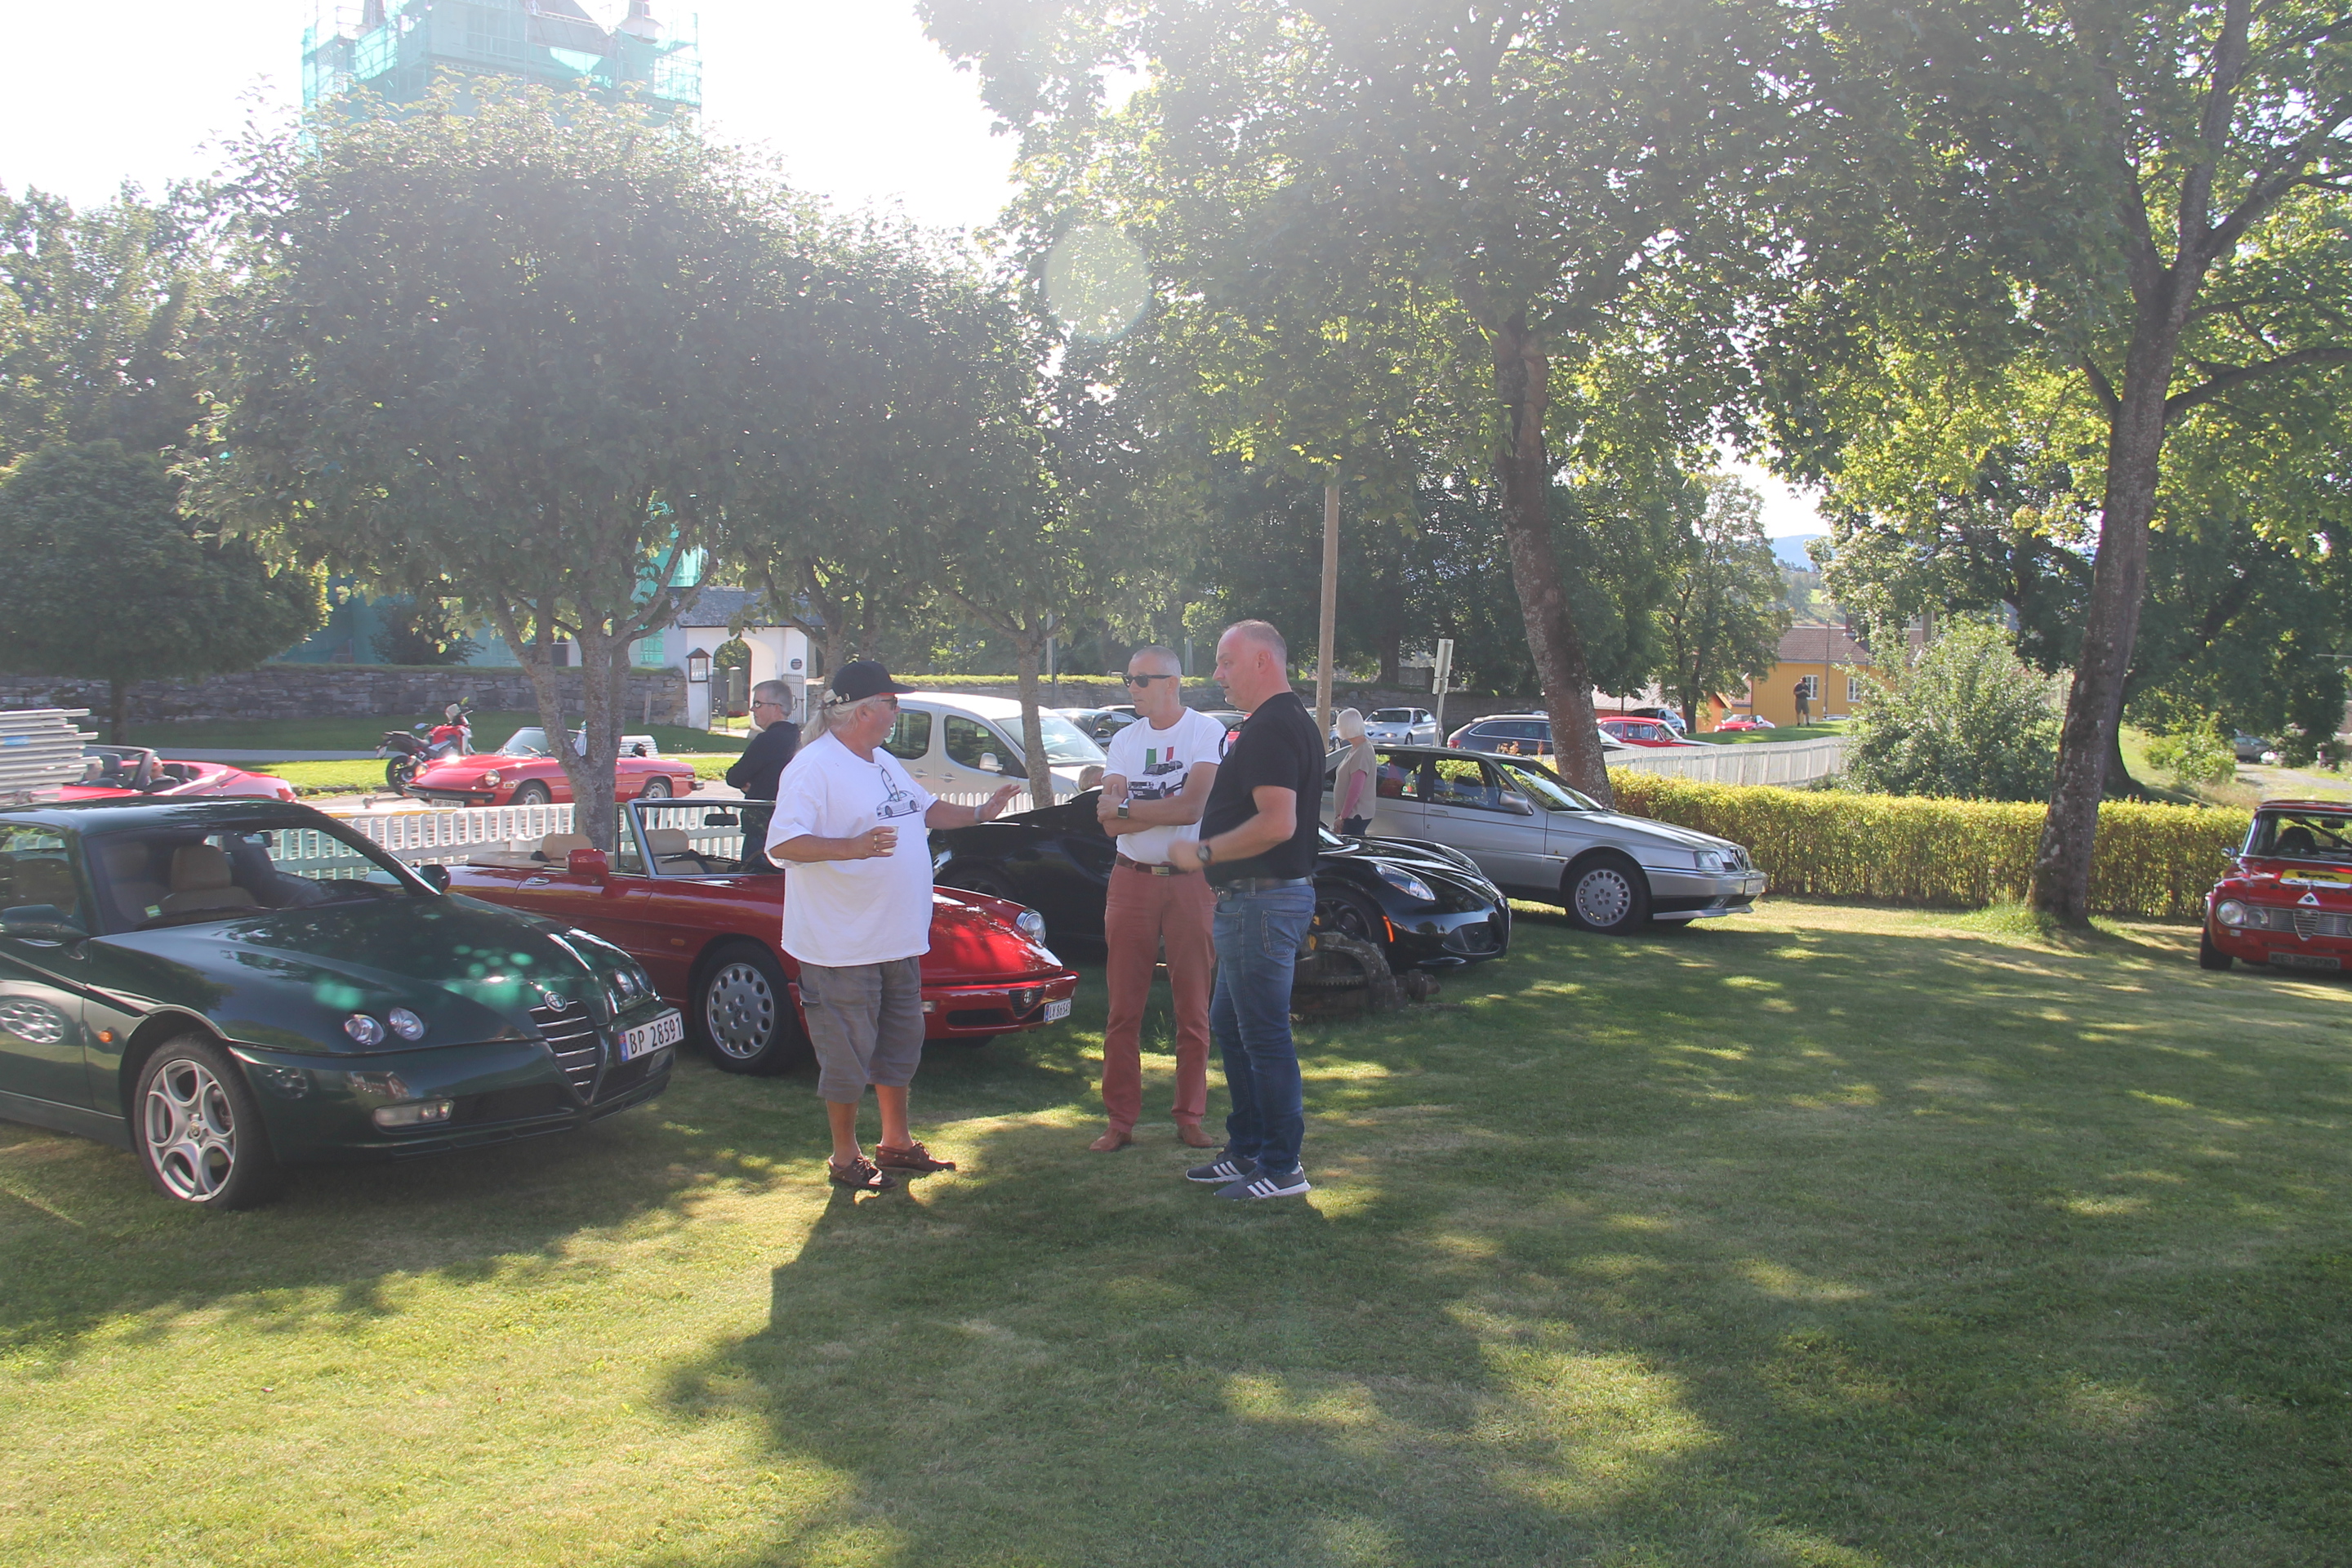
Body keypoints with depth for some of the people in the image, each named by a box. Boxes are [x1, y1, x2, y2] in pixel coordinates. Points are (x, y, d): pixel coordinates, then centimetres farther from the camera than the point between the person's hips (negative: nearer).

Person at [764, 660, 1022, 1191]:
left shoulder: (884, 764, 14)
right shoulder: (813, 768, -17)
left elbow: (926, 809, 28)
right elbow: (781, 844, -25)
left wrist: (982, 812, 16)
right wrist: (852, 846, -36)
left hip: (899, 941, 9)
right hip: (843, 947, -9)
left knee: (899, 1047, 18)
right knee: (847, 1056, 2)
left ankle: (896, 1143, 32)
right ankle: (845, 1157, 17)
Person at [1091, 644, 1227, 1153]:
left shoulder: (1206, 732, -4)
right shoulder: (1125, 740, 10)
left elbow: (1193, 807, -18)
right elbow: (1110, 821, -1)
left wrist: (1126, 807, -9)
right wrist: (1166, 809, -13)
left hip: (1190, 882, -4)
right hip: (1131, 880, 4)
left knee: (1193, 1007, 4)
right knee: (1123, 1008, 3)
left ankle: (1189, 1117, 15)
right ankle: (1120, 1121, 10)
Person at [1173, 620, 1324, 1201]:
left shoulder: (1272, 728, -18)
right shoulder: (1291, 722, 16)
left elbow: (1277, 824, -28)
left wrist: (1204, 852, -17)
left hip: (1263, 901, -11)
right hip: (1253, 898, 11)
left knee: (1264, 1034, -3)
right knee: (1229, 1024, 19)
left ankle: (1281, 1168, 6)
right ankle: (1247, 1149, 28)